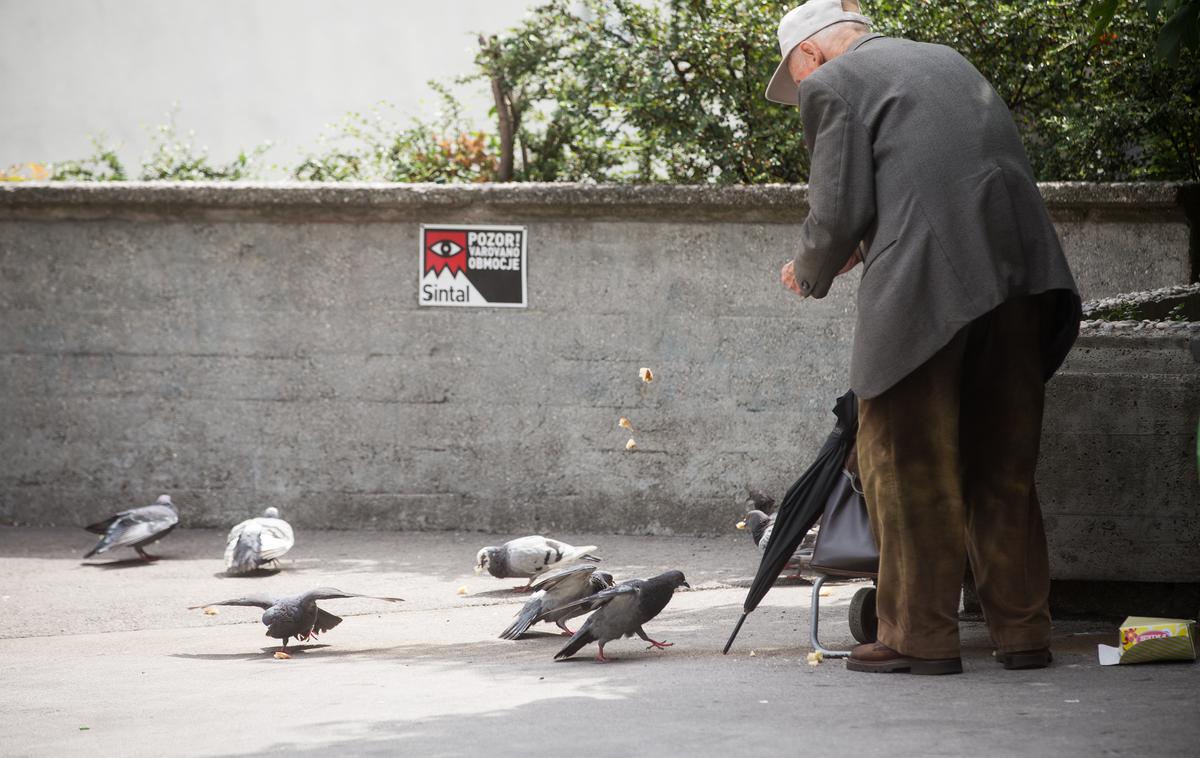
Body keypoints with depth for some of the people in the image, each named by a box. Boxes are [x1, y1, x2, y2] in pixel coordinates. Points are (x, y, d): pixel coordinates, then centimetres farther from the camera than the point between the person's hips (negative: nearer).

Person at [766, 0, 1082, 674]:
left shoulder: (832, 83, 3)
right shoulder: (948, 62, 24)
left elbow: (842, 208, -4)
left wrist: (812, 273, 16)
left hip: (926, 288, -7)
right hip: (1018, 267, 7)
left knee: (908, 464, 4)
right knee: (1003, 466, 14)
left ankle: (921, 635, 5)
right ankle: (1023, 631, 16)